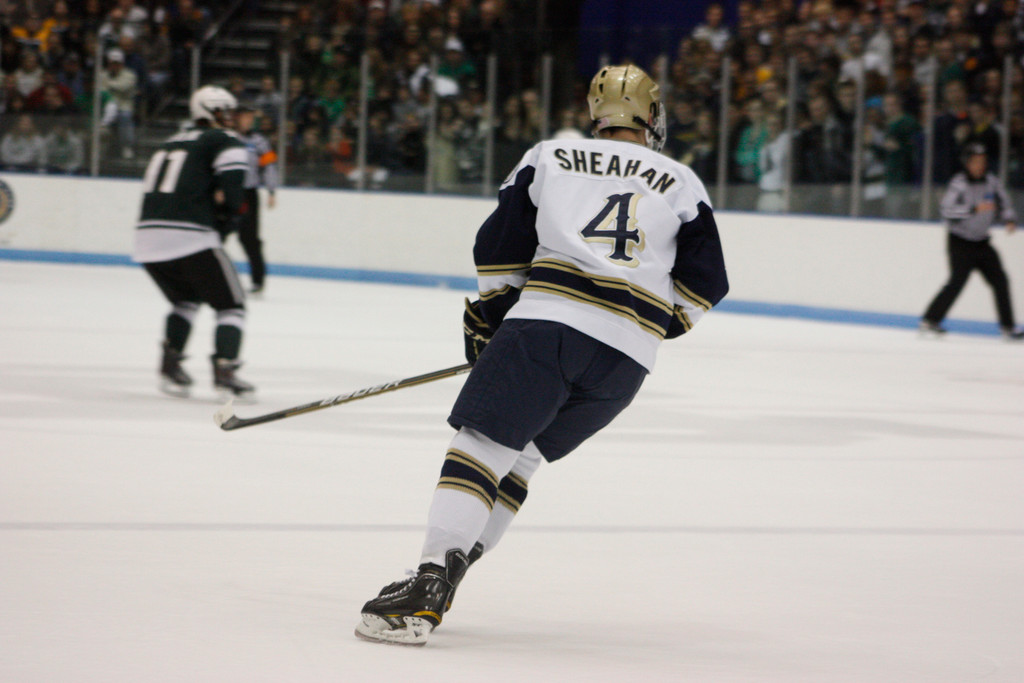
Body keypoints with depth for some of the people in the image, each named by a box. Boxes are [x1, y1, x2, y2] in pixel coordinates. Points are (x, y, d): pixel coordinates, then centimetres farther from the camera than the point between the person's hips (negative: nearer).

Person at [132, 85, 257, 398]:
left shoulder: (171, 142, 26)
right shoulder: (224, 141, 4)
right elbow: (232, 180, -13)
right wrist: (233, 216, 3)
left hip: (147, 235, 7)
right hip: (189, 239, -7)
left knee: (185, 300, 29)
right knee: (231, 305, 5)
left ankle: (170, 364, 17)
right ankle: (224, 370, -11)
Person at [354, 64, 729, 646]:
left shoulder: (550, 158, 18)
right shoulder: (682, 183, 20)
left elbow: (499, 245, 12)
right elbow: (706, 282, 14)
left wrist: (489, 314, 24)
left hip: (547, 320, -3)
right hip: (628, 358, 3)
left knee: (484, 442, -11)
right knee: (523, 450, 19)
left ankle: (429, 583, -29)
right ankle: (455, 561, 10)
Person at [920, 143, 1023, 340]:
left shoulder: (991, 182, 3)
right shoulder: (959, 183, -15)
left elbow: (1004, 204, 15)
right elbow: (946, 209, -27)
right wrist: (975, 209, -34)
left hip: (981, 242, 6)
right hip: (960, 242, -6)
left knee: (1000, 281, 1)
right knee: (958, 280, -17)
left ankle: (1008, 327, 9)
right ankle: (930, 321, -9)